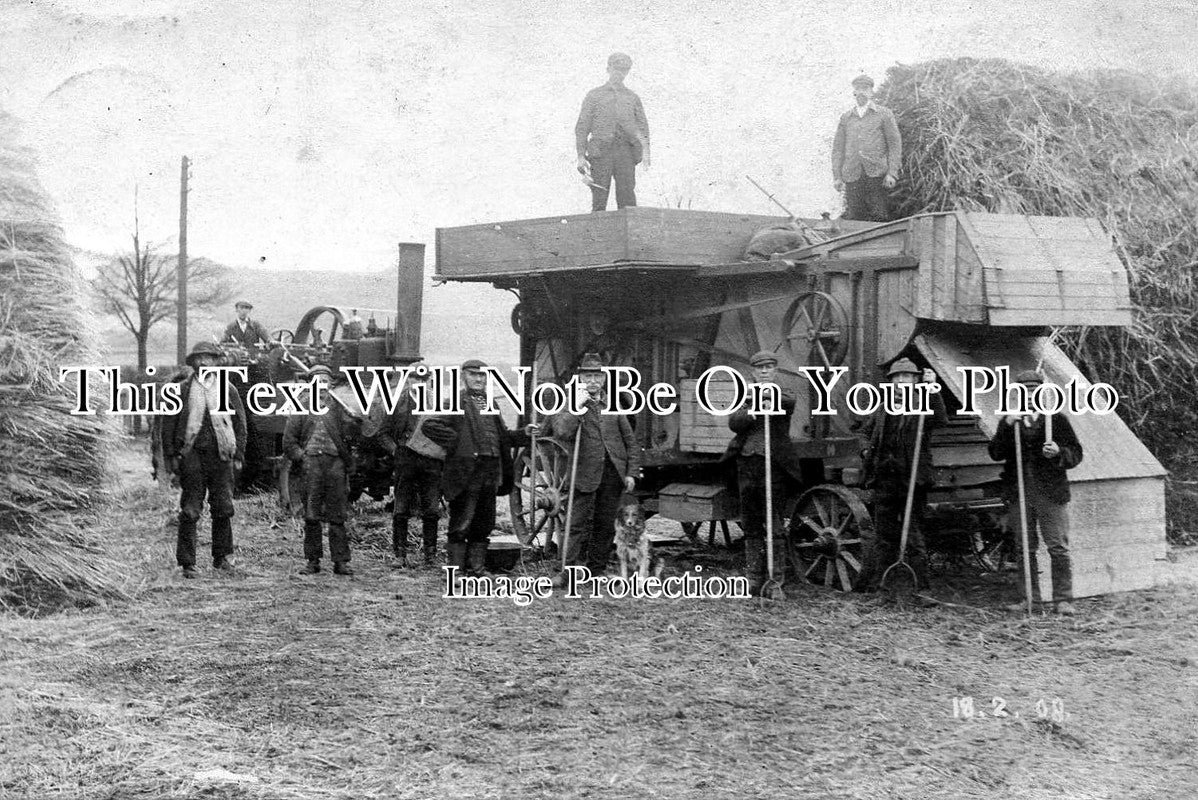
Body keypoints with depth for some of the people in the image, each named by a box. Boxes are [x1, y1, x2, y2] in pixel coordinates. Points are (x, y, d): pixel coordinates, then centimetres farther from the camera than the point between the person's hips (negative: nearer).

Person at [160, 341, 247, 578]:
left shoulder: (227, 390, 10)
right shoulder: (181, 390, 5)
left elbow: (240, 423, 12)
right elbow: (168, 424, 5)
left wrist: (238, 455, 5)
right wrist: (171, 456, -2)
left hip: (220, 455, 2)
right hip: (191, 455, -2)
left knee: (223, 509, 3)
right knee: (189, 511, -3)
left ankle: (222, 558, 17)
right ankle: (187, 563, 2)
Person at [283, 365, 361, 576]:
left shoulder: (339, 406, 10)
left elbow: (352, 432, 3)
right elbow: (289, 438, 11)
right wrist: (300, 455, 1)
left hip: (336, 462, 0)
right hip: (311, 461, 0)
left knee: (337, 516, 0)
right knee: (311, 515, 1)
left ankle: (341, 561, 4)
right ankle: (312, 560, 8)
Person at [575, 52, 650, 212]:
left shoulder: (632, 97, 20)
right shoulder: (594, 95, 15)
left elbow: (642, 126, 14)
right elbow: (582, 127, 11)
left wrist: (645, 150, -3)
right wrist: (580, 156, 0)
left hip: (625, 152, 1)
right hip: (601, 151, -1)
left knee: (627, 196, -10)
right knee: (599, 198, -7)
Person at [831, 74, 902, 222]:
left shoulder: (884, 114, 9)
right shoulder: (846, 117, 18)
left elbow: (895, 144, 4)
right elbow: (838, 148, 17)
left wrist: (892, 173, -6)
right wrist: (837, 176, 8)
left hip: (876, 174, -2)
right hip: (852, 175, 3)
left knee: (879, 216, -10)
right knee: (853, 218, -4)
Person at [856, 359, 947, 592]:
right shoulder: (883, 409, 13)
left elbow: (941, 420, -22)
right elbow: (868, 431, 28)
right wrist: (868, 451, 8)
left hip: (912, 481, -4)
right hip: (884, 480, 4)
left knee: (914, 536, -2)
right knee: (884, 536, 11)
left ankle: (920, 587, 4)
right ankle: (869, 586, 16)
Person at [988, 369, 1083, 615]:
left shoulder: (1057, 419, 3)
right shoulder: (1009, 422, 10)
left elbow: (1076, 454, 2)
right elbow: (995, 454, -2)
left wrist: (1059, 453, -19)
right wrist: (1007, 426, -14)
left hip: (1050, 494, -3)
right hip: (1019, 494, 3)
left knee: (1058, 547, -4)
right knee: (1025, 549, 9)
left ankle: (1063, 599, 1)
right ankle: (1030, 597, 17)